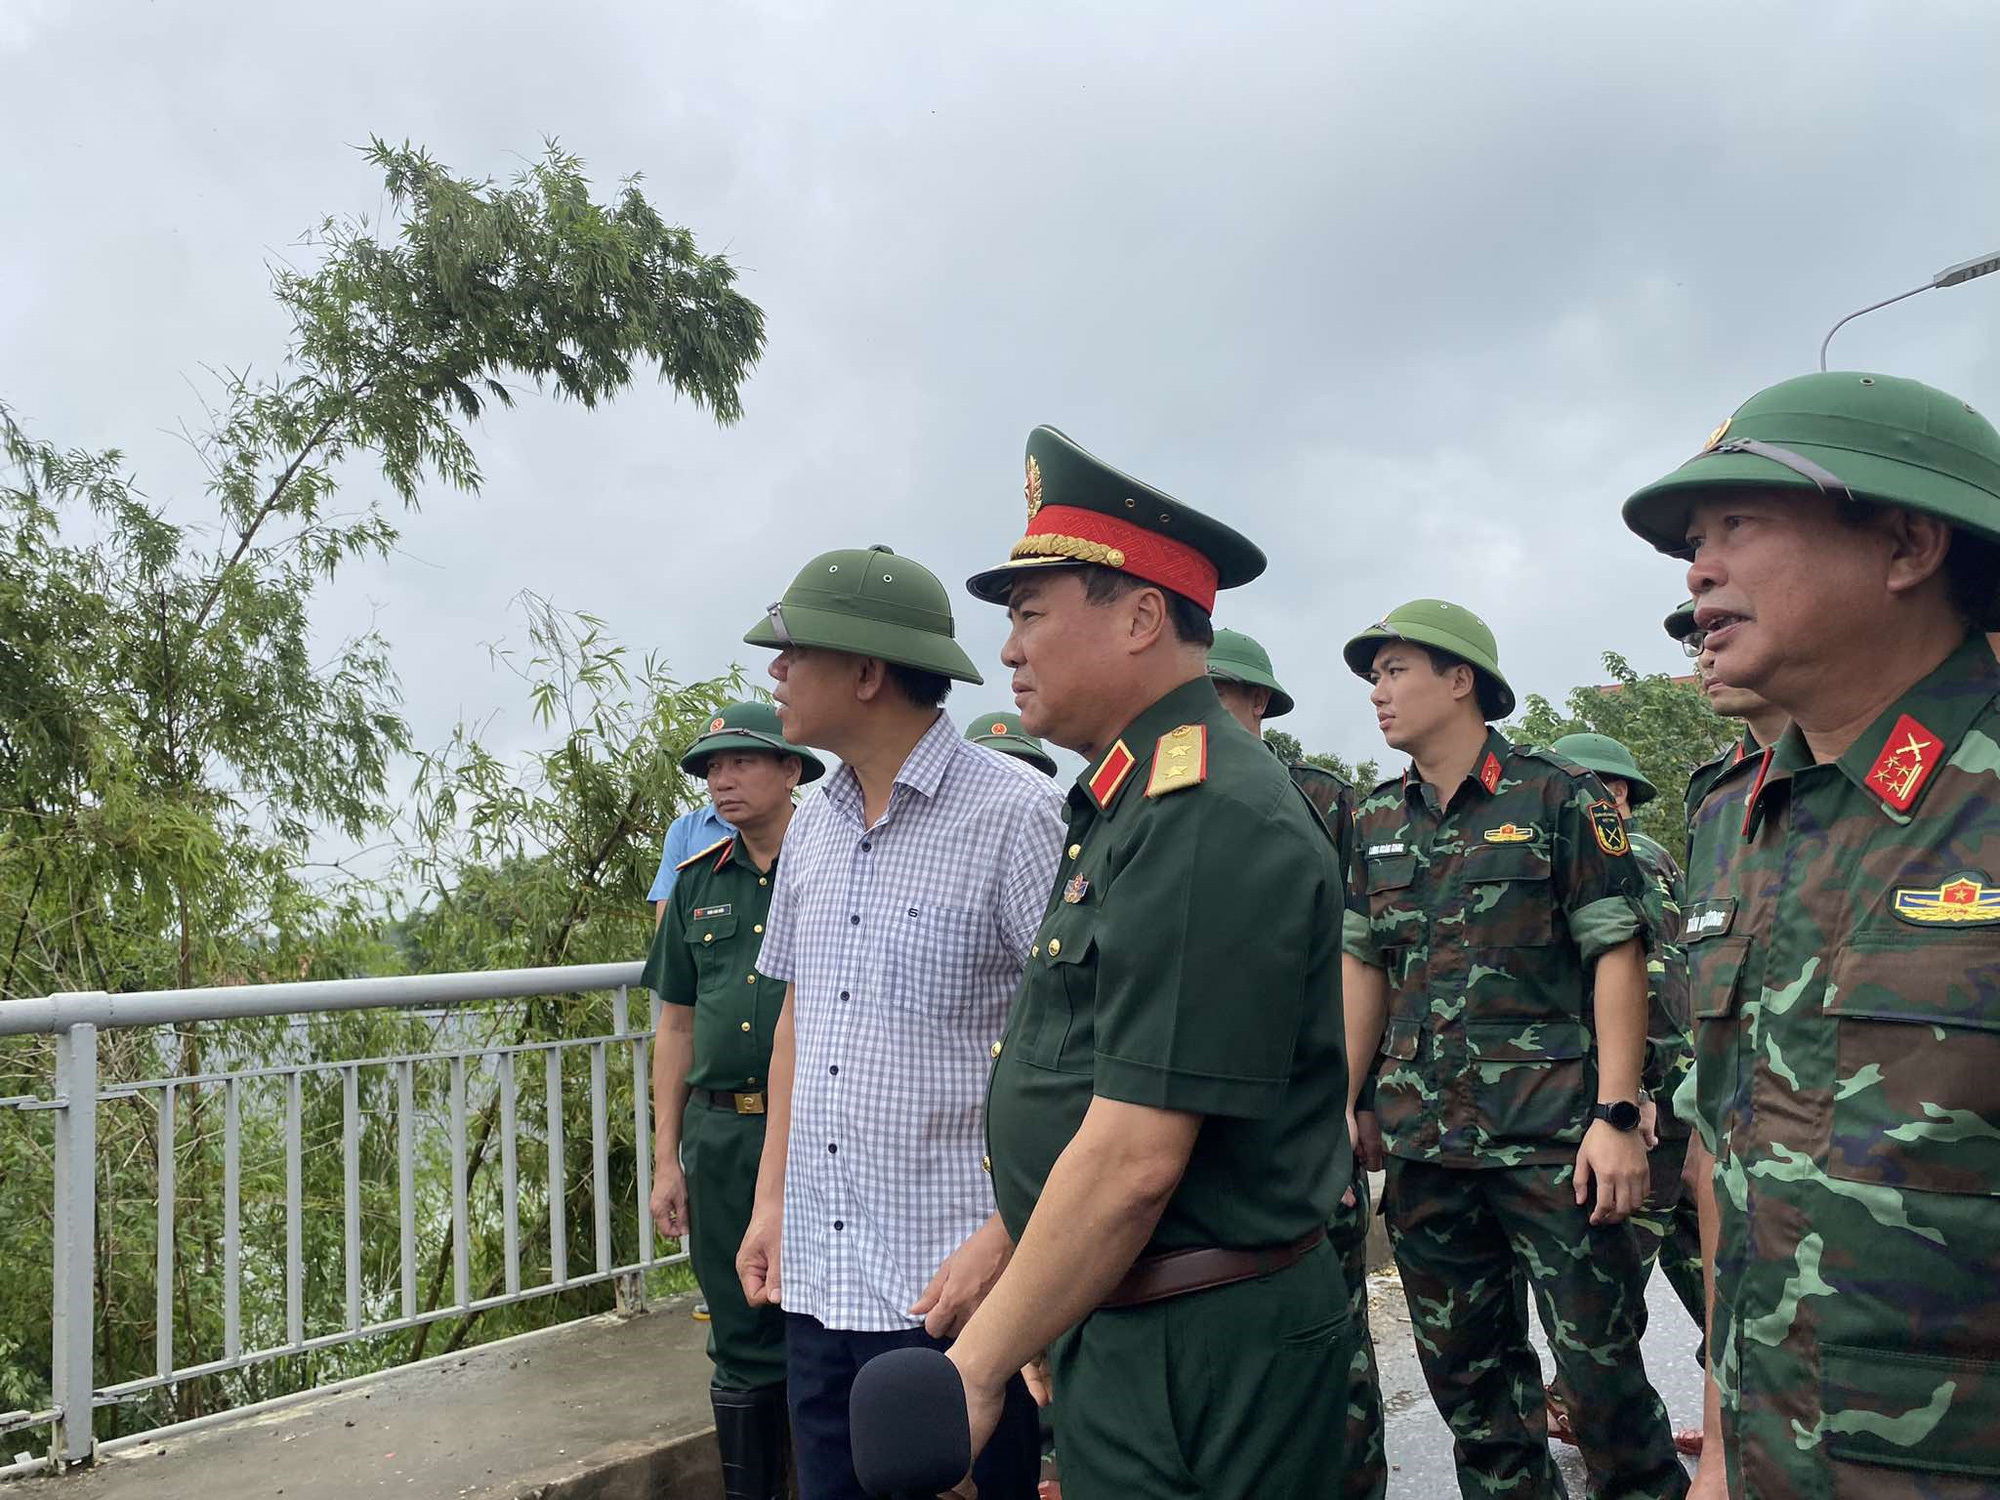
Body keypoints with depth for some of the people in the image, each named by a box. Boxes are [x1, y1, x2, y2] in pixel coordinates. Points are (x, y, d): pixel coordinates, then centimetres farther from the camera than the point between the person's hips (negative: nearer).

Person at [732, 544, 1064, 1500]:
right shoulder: (812, 827, 9)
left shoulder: (1015, 815, -14)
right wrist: (770, 1199, 14)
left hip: (957, 1285, -6)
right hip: (817, 1276, 6)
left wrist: (1006, 1238, -19)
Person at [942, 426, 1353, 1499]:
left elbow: (1134, 1159, -25)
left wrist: (978, 1368, -17)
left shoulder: (1212, 820, -23)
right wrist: (1007, 1248, 15)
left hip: (1204, 1360, -9)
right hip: (1121, 1323, 9)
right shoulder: (1124, 806, 10)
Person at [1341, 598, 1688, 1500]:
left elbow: (1616, 958, -7)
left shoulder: (1560, 799, -3)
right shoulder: (1374, 823, 11)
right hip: (1422, 1145, 5)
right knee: (1464, 1370, 14)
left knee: (1600, 1363, 1)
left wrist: (1617, 1116, -14)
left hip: (1552, 1137, -5)